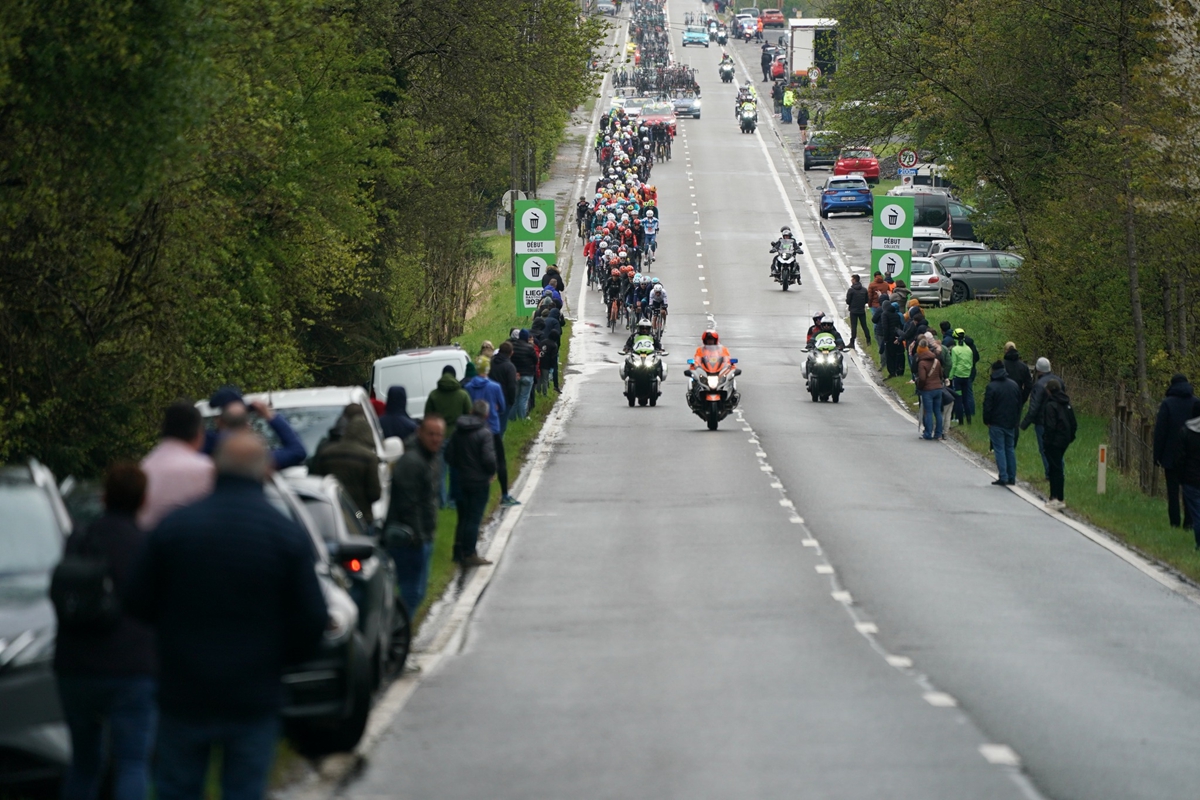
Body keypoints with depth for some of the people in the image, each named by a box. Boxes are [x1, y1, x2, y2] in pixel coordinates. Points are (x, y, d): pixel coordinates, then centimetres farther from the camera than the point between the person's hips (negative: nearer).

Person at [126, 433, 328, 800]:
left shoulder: (173, 526, -6)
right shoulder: (289, 536, -7)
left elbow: (138, 605, 0)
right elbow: (312, 622, -5)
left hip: (183, 697, 0)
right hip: (254, 699, 0)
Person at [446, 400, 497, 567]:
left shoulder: (458, 431, 3)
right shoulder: (484, 433, -17)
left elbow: (449, 455, 8)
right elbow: (489, 459, -22)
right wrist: (492, 472, -4)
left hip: (461, 480, 6)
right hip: (479, 482, -6)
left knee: (463, 517, 17)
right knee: (474, 519, 0)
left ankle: (459, 551, 22)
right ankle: (469, 555, 2)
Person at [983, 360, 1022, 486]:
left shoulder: (992, 386, -13)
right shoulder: (1014, 385, 7)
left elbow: (987, 406, -13)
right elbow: (1019, 404, 12)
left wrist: (986, 421, -1)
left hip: (996, 424, -6)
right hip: (1011, 423, 6)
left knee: (999, 449, -2)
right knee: (1010, 449, 12)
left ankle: (1003, 477, -8)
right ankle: (1012, 478, 12)